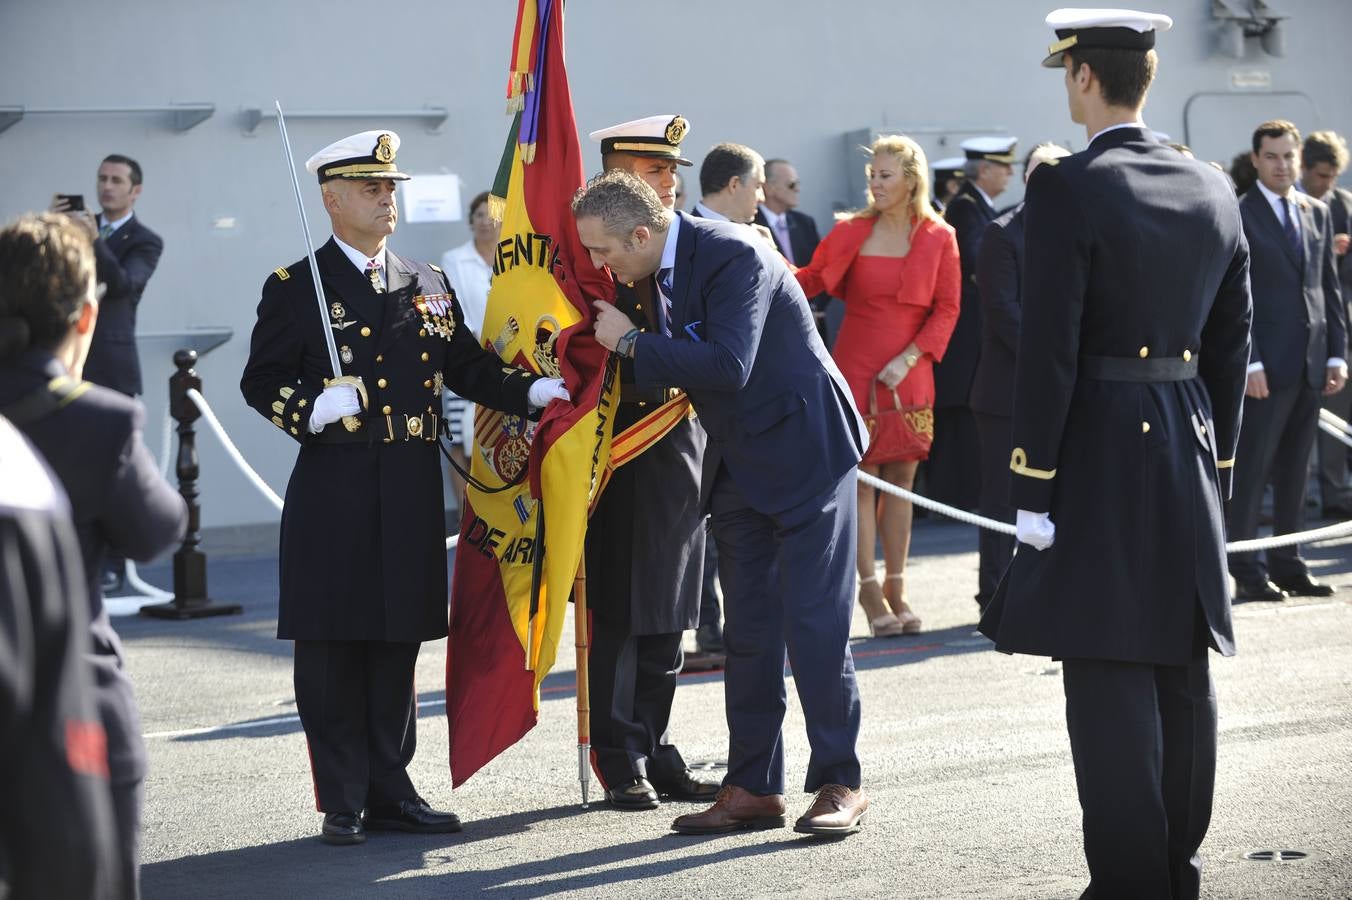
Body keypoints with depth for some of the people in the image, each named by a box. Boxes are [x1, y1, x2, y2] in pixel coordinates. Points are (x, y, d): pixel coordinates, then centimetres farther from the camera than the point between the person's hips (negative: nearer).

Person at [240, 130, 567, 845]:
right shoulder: (294, 288, 1)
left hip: (412, 491, 4)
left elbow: (467, 366, 13)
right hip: (333, 491, -4)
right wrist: (312, 411, -18)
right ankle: (343, 804, 7)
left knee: (396, 647, 9)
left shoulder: (428, 285, 15)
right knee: (332, 650, -1)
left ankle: (389, 791, 18)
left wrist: (530, 390, -2)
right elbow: (261, 381, 0)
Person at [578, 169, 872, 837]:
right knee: (747, 631, 9)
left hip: (804, 450, -8)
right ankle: (753, 788, 14)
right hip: (739, 467, 8)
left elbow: (727, 366, -32)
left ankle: (839, 784, 0)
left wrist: (632, 342, -23)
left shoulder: (734, 255, -22)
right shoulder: (658, 269, 4)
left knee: (815, 625, -7)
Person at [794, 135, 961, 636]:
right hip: (856, 370, -1)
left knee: (901, 481, 6)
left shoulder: (938, 238, 2)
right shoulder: (851, 233, 2)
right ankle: (869, 589, 4)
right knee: (861, 480, -2)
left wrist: (909, 358, -8)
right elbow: (812, 280, 3)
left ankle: (895, 589, 12)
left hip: (908, 375, 1)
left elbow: (947, 308, 1)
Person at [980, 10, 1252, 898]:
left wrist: (1032, 487, -11)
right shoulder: (1214, 191, 8)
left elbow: (1049, 351, -15)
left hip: (1098, 452, -7)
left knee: (1110, 678, -3)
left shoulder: (1067, 190, -12)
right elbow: (1232, 347, 11)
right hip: (1190, 452, 7)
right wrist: (1216, 465, 18)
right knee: (1183, 673, 12)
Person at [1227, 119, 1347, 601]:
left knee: (1294, 471, 9)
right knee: (1251, 470, -4)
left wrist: (1337, 353, 8)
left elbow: (1330, 287, 15)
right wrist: (1249, 362, -15)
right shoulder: (1239, 216, -5)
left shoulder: (1318, 214, 14)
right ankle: (1247, 571, 0)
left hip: (1311, 363, 6)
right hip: (1265, 364, -6)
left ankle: (1287, 563, 15)